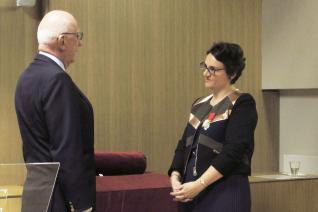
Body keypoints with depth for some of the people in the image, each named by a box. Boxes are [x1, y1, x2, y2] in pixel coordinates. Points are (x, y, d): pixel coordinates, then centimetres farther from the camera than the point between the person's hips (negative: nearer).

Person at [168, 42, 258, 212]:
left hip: (225, 193, -7)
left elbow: (233, 151, -16)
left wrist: (199, 184, -20)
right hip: (192, 193, 7)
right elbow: (184, 145, 13)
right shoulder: (199, 104, 15)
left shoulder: (242, 104, -7)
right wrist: (175, 177, -5)